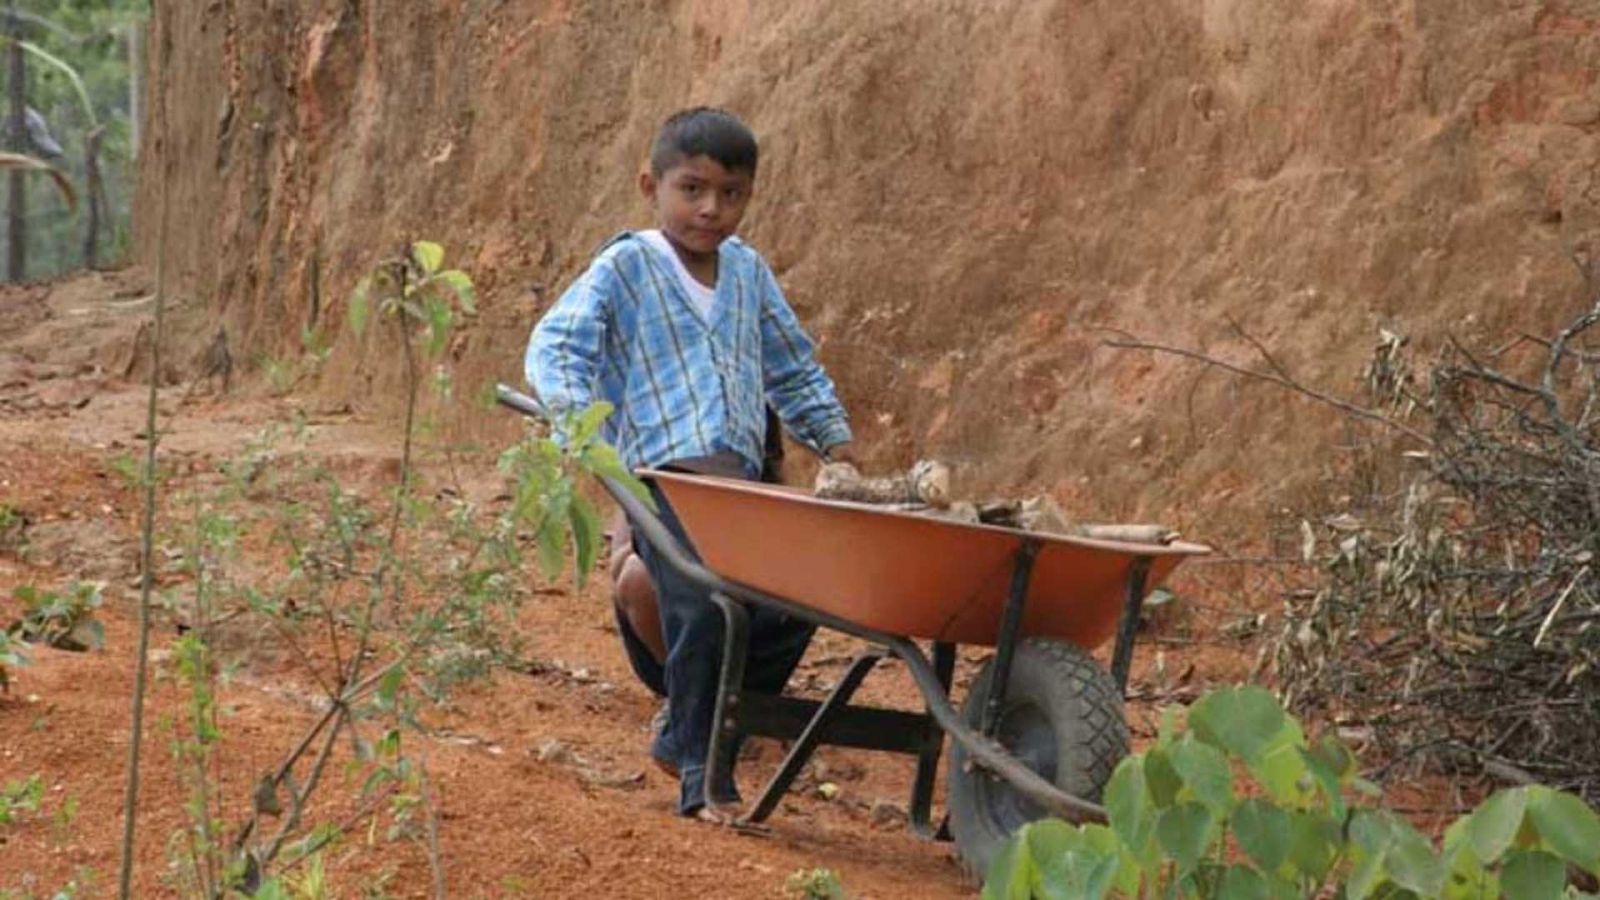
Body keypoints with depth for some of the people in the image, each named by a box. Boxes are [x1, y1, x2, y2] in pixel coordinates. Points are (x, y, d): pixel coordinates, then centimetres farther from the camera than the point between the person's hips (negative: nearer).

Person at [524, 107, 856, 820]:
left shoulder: (748, 271, 19)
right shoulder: (625, 268, 1)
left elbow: (793, 368, 31)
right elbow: (554, 347, -7)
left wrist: (834, 440, 26)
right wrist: (576, 416, -23)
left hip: (741, 474, 7)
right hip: (664, 472, -7)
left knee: (792, 607, 0)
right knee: (702, 605, -23)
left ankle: (684, 736, 19)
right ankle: (701, 772, -9)